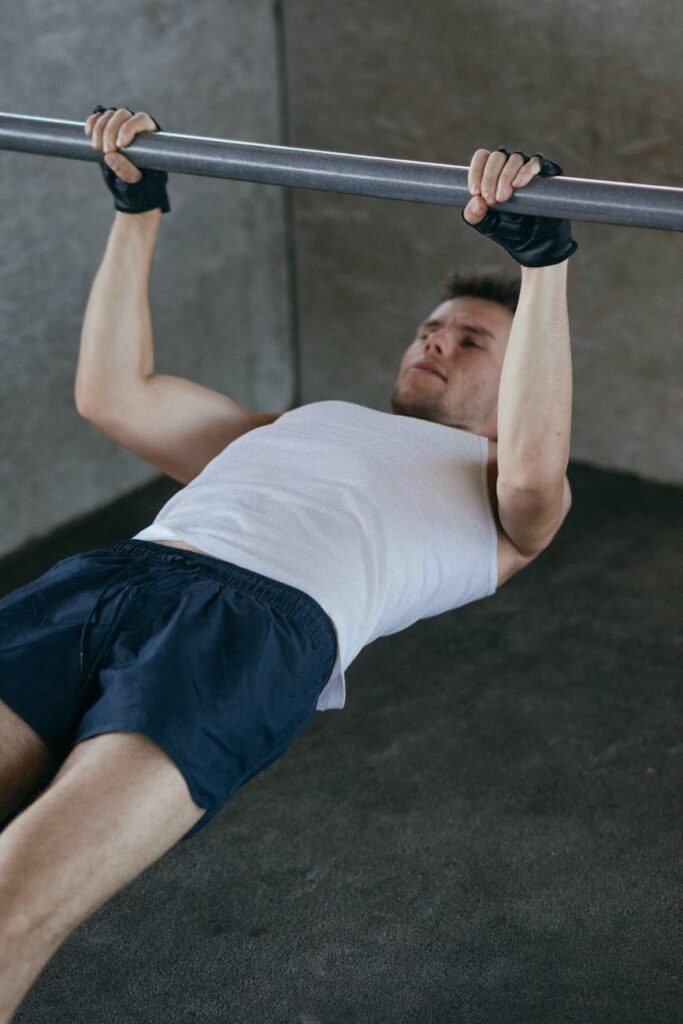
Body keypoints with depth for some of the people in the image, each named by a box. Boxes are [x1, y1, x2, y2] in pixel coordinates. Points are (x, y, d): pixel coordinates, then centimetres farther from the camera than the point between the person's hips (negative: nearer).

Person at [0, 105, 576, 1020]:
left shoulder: (503, 499, 24)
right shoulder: (303, 422, 41)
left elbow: (535, 468, -2)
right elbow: (112, 392, 38)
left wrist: (544, 256, -7)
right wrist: (139, 208, 37)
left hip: (270, 617, -6)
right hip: (107, 572, 6)